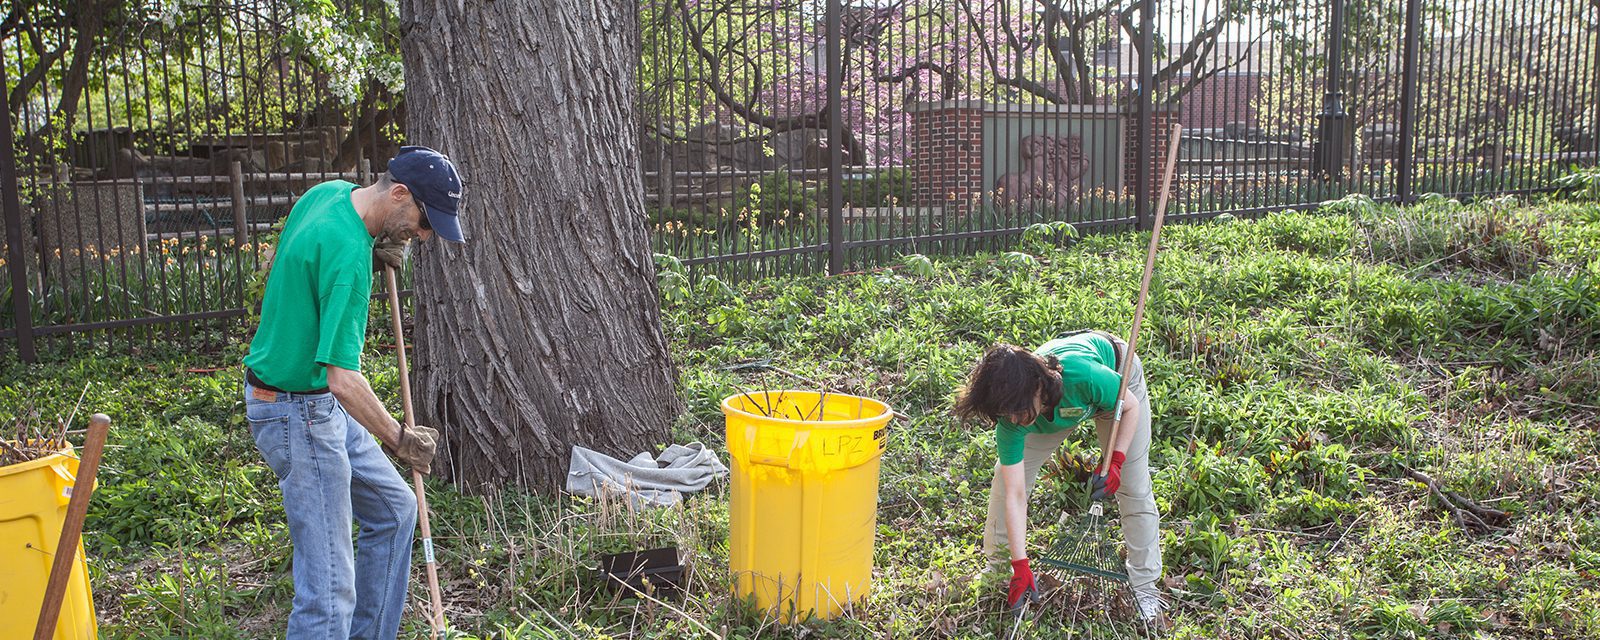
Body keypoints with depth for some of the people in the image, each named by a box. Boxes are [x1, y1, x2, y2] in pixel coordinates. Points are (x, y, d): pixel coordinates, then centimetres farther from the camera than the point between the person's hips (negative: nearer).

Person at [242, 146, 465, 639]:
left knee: (393, 509, 19)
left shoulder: (333, 191, 1)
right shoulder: (348, 254, -28)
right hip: (299, 413, -10)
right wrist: (399, 438, -19)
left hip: (319, 403, 10)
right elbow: (343, 380, -32)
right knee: (330, 580, -6)